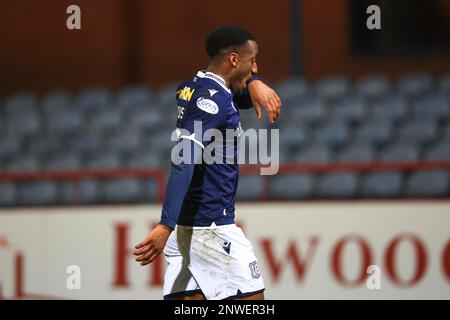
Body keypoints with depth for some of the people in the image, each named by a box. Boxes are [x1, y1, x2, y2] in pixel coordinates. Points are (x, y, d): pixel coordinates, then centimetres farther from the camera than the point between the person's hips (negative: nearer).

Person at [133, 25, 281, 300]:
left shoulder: (191, 89, 13)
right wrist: (166, 225, -33)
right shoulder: (213, 99, -15)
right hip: (211, 224, -9)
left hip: (187, 225, 9)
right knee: (251, 299, -3)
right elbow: (184, 163, -25)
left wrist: (254, 84, 5)